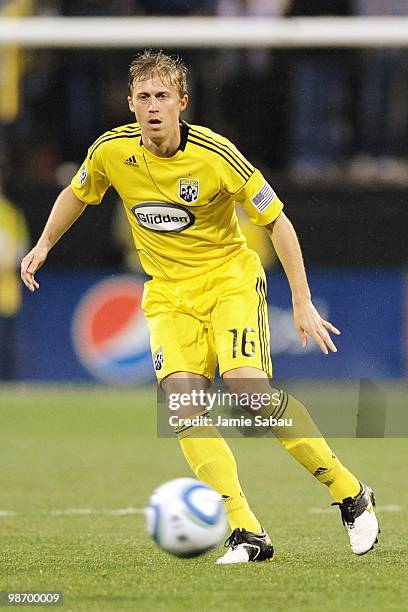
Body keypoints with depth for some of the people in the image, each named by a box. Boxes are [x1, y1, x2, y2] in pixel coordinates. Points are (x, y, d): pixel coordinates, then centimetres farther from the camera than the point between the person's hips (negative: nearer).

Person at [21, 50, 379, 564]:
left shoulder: (215, 155, -18)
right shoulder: (112, 151, -7)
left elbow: (276, 222, -10)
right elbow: (77, 194, 17)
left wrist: (302, 303, -11)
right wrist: (44, 245, 12)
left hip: (230, 277, -4)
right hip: (168, 294, 4)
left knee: (247, 385, -24)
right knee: (181, 397, -20)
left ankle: (351, 495, -6)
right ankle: (246, 534, -21)